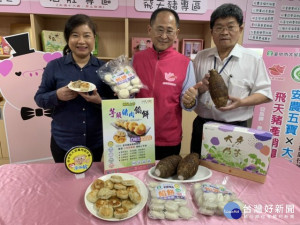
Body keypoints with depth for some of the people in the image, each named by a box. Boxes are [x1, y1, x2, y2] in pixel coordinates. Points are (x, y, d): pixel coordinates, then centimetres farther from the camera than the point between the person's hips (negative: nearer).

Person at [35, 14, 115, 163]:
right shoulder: (54, 66, -5)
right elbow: (39, 98, -1)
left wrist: (100, 101, -21)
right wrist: (57, 95, -21)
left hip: (96, 141, 1)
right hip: (63, 141, -1)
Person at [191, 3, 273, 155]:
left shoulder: (253, 59, -2)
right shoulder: (201, 57, 6)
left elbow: (264, 92, -1)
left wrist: (242, 102, -20)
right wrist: (201, 88, -14)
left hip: (236, 128, -2)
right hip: (202, 126, 3)